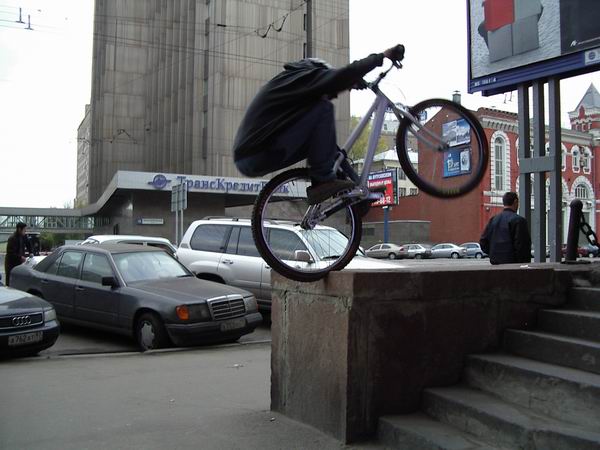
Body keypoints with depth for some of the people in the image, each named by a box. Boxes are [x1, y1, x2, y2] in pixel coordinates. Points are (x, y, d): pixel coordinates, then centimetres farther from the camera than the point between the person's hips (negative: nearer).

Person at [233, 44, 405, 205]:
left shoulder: (290, 79, 22)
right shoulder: (304, 77, -5)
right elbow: (344, 75, -15)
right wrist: (382, 56, -5)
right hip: (257, 158, -10)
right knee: (323, 109, -11)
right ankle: (323, 180, -9)